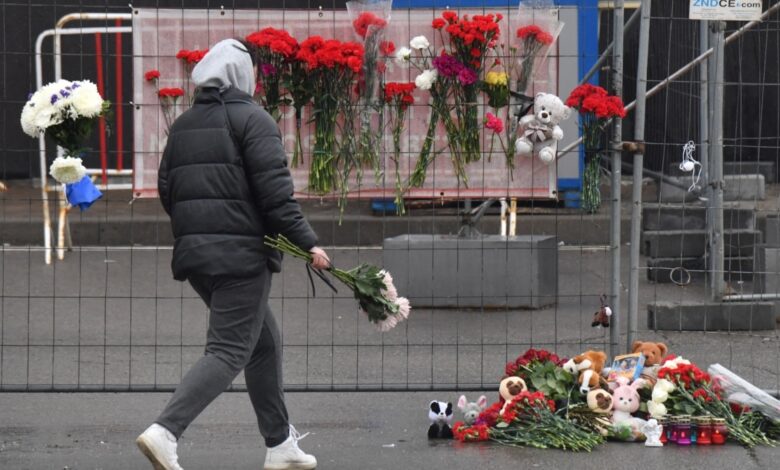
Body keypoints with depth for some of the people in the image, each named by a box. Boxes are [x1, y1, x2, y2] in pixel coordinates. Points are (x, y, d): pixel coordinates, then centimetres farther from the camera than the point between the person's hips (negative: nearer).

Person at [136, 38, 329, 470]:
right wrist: (308, 243, -13)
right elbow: (275, 192, -15)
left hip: (193, 253, 8)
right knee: (229, 350, -8)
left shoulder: (183, 124, 14)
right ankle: (165, 431, -24)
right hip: (242, 254, -8)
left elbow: (166, 190, 16)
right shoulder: (252, 119, -7)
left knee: (264, 342, 19)